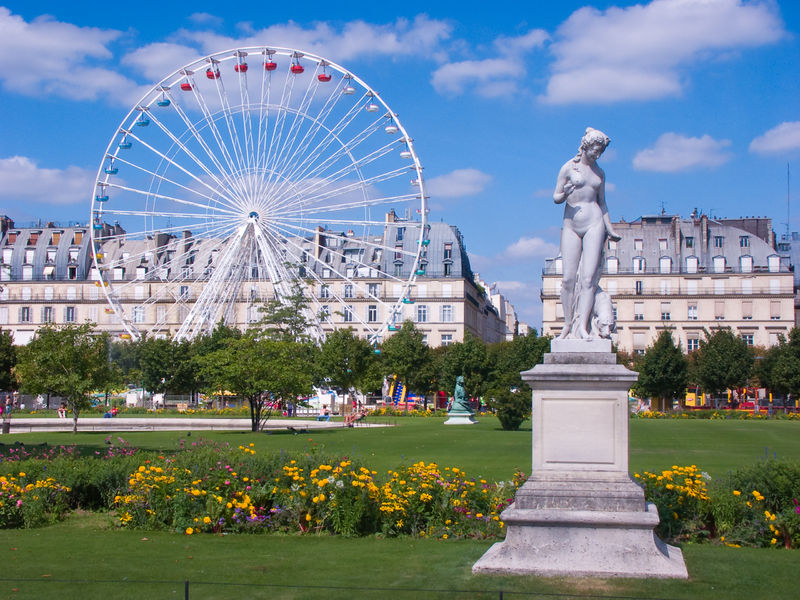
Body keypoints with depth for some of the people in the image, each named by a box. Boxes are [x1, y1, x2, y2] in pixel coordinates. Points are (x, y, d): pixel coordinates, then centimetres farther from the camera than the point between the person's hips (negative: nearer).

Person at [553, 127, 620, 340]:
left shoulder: (599, 172, 13)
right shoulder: (569, 167, 3)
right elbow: (555, 197, 3)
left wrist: (609, 229, 14)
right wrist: (564, 194, -20)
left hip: (594, 224, 1)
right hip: (571, 225, -1)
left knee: (589, 277, -9)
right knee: (569, 278, -5)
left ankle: (583, 326, -12)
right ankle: (568, 324, 5)